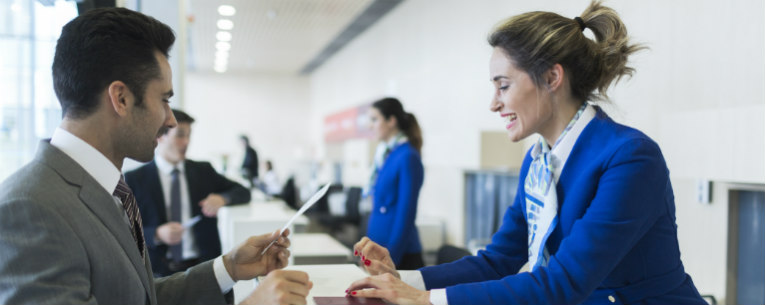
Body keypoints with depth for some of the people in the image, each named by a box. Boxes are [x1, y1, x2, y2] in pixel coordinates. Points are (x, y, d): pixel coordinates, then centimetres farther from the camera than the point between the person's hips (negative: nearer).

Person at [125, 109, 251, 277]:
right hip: (158, 269, -2)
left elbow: (243, 193, 17)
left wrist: (222, 198, -4)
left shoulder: (203, 171, 14)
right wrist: (157, 235, -16)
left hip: (202, 265, 2)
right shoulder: (134, 179, 4)